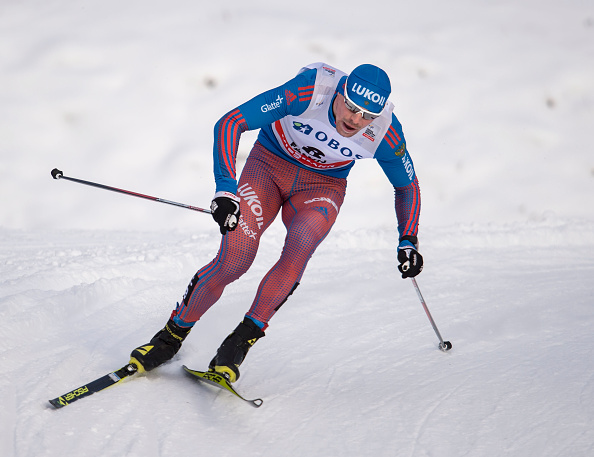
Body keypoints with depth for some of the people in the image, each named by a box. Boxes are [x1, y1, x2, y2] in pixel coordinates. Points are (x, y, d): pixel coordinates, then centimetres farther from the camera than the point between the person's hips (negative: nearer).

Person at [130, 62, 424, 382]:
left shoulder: (384, 133, -23)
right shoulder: (305, 92, -32)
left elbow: (407, 185, -2)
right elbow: (230, 123, -29)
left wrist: (407, 242, -13)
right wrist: (225, 188, -38)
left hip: (322, 186, 2)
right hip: (269, 166, -1)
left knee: (301, 245, -32)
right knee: (233, 259, -20)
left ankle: (243, 339, -22)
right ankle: (173, 335, 3)